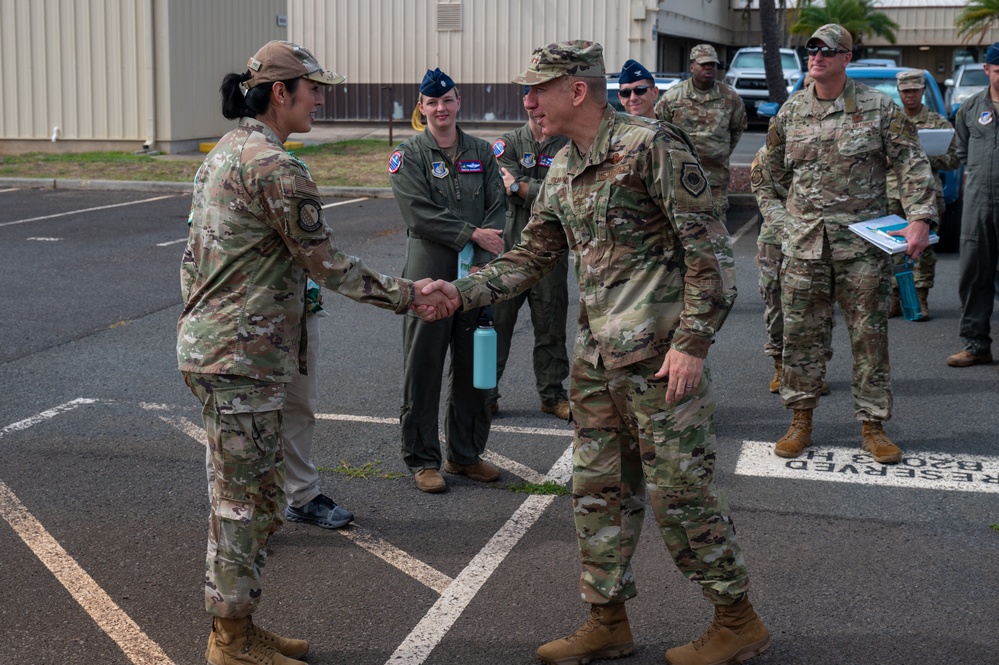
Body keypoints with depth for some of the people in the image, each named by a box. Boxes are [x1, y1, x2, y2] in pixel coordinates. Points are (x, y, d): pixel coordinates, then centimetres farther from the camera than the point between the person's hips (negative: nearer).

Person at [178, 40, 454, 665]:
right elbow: (326, 263, -14)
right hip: (242, 356, -10)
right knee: (245, 498, 1)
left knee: (251, 492, 17)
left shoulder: (224, 152, 14)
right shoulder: (276, 167, -17)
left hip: (208, 340, 10)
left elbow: (194, 257, 18)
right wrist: (408, 294, -6)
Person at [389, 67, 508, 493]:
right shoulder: (409, 155, 0)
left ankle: (466, 454, 24)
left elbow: (497, 208, 4)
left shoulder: (481, 153, 10)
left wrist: (483, 262, -10)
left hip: (476, 273, 4)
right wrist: (471, 234, -13)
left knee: (474, 367, 10)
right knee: (423, 367, 1)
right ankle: (422, 459, 12)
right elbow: (419, 213, -11)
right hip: (429, 272, -4)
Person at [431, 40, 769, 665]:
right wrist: (461, 293, 7)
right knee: (599, 489, 13)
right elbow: (532, 256, 19)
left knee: (680, 489, -1)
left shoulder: (650, 145, -12)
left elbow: (709, 248, -14)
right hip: (597, 356, 8)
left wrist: (692, 343, -17)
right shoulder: (563, 170, 13)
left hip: (661, 355, -8)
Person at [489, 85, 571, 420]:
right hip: (509, 246, 0)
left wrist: (519, 187, -10)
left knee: (551, 327, 8)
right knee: (496, 321, 2)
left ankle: (552, 394, 20)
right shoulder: (507, 143, 5)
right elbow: (504, 191, -9)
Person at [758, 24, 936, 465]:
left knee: (870, 334, 2)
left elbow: (912, 165, -3)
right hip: (803, 243, 2)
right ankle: (800, 420, 16)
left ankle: (872, 425, 12)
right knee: (801, 333, 4)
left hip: (863, 240, -2)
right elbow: (775, 167, 21)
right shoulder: (791, 112, 6)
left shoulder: (878, 108, -2)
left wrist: (919, 220, -13)